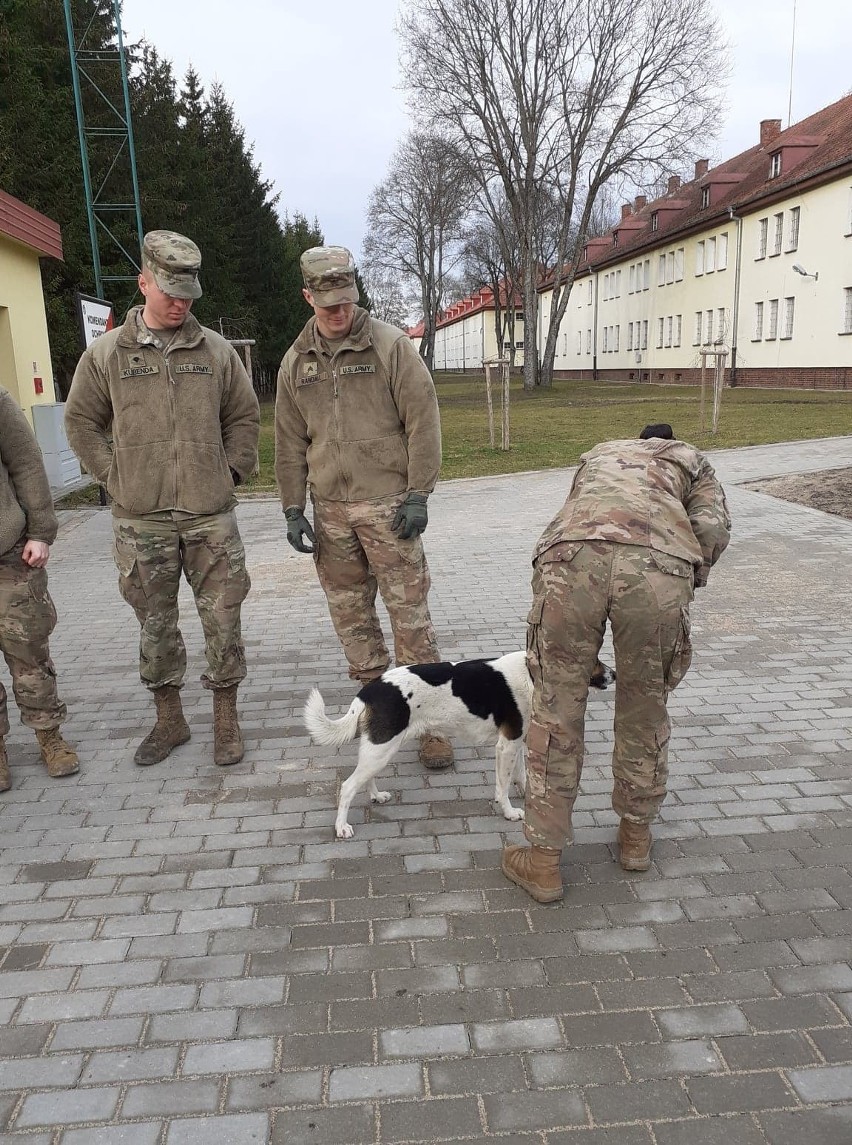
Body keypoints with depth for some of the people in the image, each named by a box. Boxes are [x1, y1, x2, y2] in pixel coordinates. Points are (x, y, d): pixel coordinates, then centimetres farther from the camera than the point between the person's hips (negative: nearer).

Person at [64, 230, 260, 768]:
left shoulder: (216, 350, 4)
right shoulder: (105, 354, 3)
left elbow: (245, 417, 12)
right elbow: (82, 422, 10)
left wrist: (231, 469, 3)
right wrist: (116, 476, 2)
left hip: (210, 514, 0)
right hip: (141, 519, 0)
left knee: (222, 619, 3)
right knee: (156, 623, 10)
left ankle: (226, 718, 19)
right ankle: (169, 719, 27)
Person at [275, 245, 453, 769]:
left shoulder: (390, 345, -3)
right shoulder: (297, 362, 10)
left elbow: (423, 421, -6)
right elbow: (290, 443, 13)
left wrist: (417, 495, -11)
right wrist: (294, 510, 7)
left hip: (387, 504, -5)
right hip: (330, 510, 5)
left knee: (410, 612, -4)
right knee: (350, 613, 11)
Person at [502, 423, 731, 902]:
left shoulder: (598, 455, 45)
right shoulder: (692, 460, 36)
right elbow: (713, 530, 14)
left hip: (571, 555, 1)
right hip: (659, 562, -1)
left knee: (556, 712, 14)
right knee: (645, 708, 21)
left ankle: (544, 861, 25)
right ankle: (636, 833, 41)